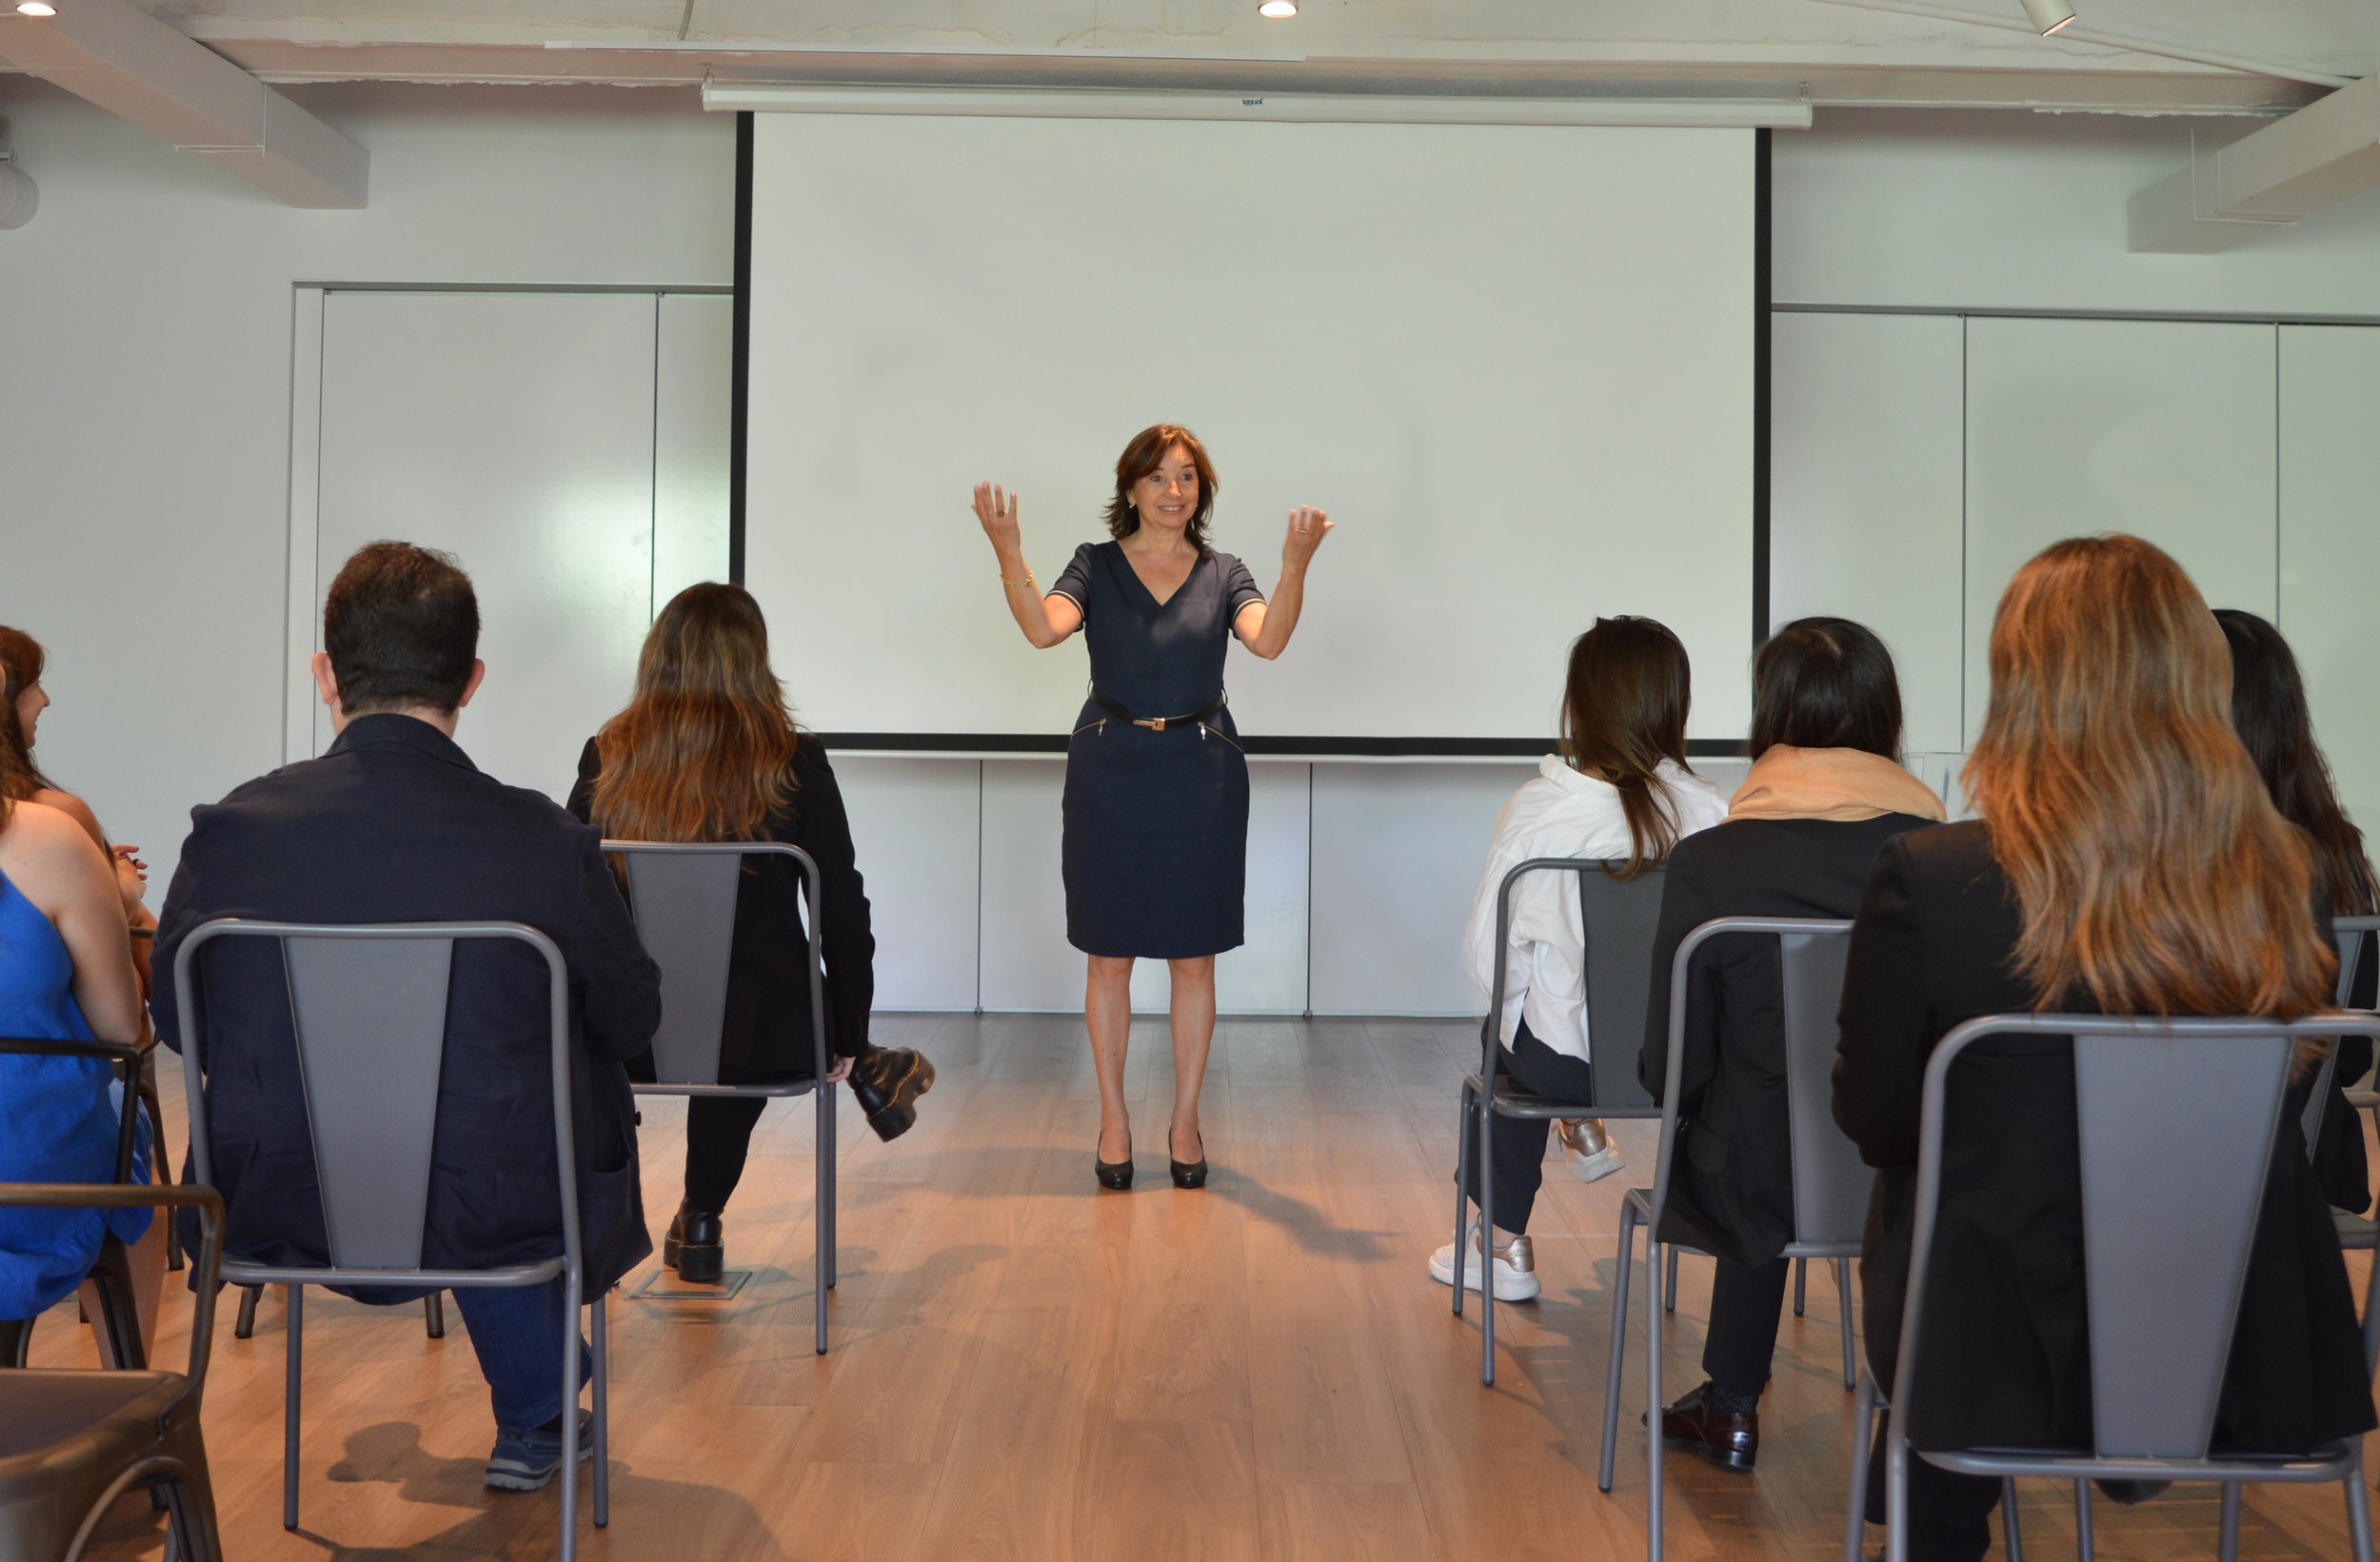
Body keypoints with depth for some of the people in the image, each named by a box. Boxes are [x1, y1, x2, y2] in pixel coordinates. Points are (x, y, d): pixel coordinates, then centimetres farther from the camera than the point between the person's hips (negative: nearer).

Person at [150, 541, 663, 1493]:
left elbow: (174, 1022, 3)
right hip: (494, 1215, -2)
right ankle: (533, 1429, 47)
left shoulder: (232, 831, -13)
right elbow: (631, 1020, -3)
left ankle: (533, 1423, 54)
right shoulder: (543, 843, -18)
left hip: (279, 1213, 2)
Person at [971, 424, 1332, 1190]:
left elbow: (1267, 638, -14)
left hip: (1201, 774, 1)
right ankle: (1113, 1119, 17)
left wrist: (1295, 566, -30)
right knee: (1110, 954, 5)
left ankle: (1185, 1122, 17)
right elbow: (1044, 627, -16)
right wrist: (1007, 551, -29)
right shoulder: (1095, 566, 3)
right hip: (1110, 770, -1)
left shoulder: (1222, 574, 5)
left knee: (1194, 956, 6)